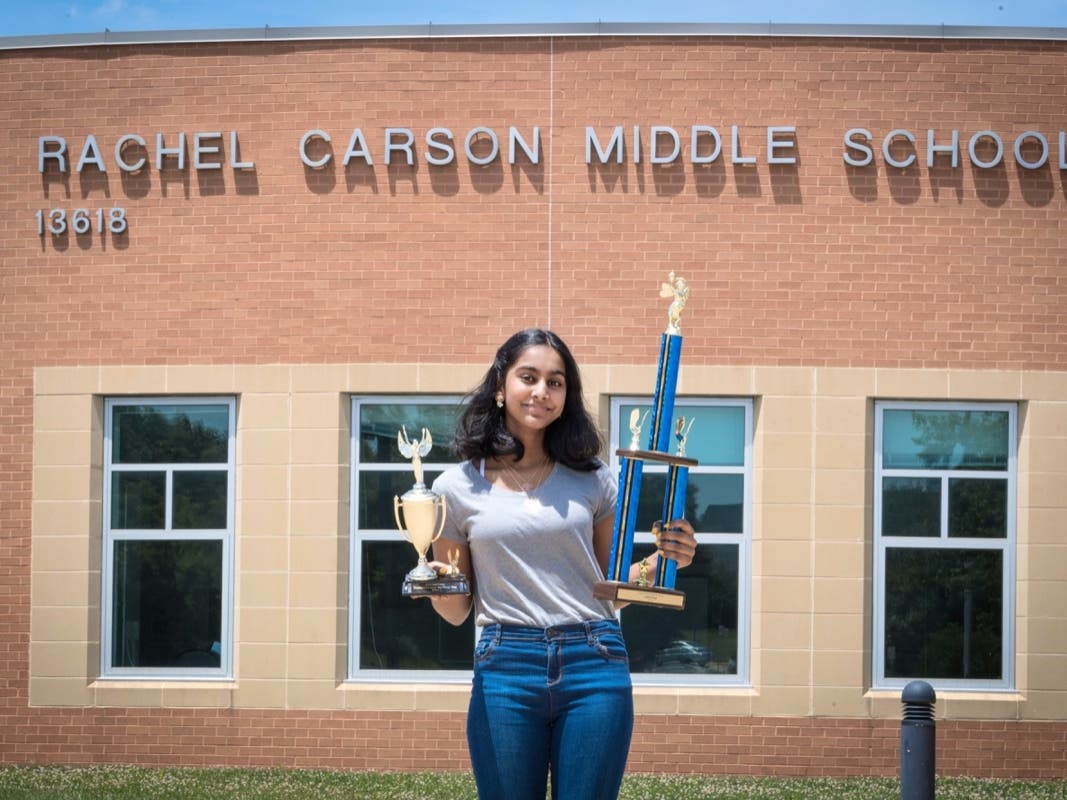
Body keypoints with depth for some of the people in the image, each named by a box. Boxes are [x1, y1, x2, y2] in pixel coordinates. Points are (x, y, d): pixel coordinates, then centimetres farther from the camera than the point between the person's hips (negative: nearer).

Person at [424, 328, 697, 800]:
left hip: (594, 664, 1)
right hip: (506, 668, -1)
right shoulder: (457, 486, 4)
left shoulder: (591, 481, 8)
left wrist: (660, 561, -2)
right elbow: (456, 611, 8)